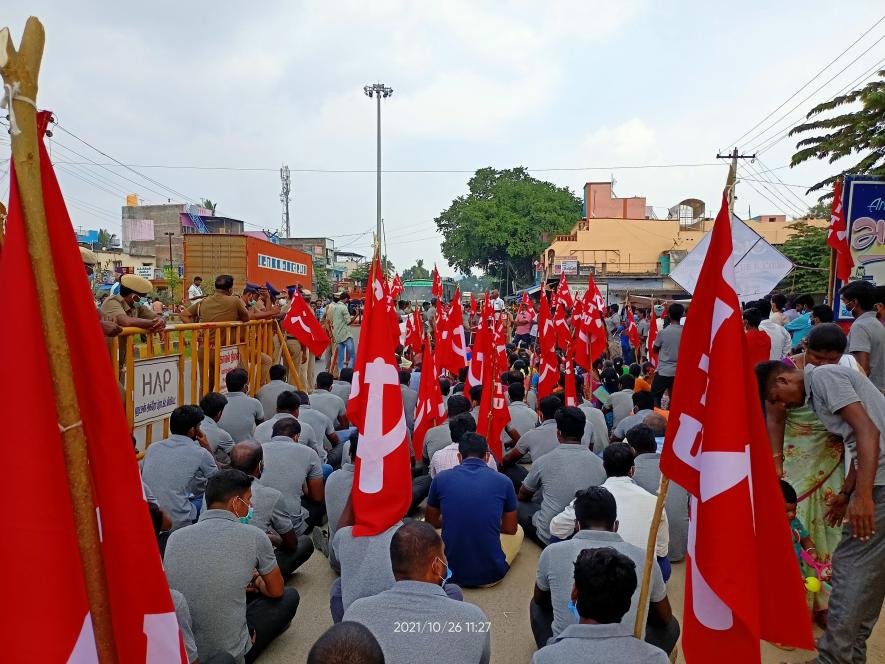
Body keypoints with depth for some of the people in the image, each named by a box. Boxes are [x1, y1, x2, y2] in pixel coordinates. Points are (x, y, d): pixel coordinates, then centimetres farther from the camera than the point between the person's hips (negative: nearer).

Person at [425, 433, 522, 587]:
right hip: (491, 574, 0)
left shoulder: (441, 479, -5)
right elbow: (510, 528, 9)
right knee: (519, 531, 30)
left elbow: (430, 523, 11)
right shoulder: (503, 482, -6)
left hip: (451, 573, 0)